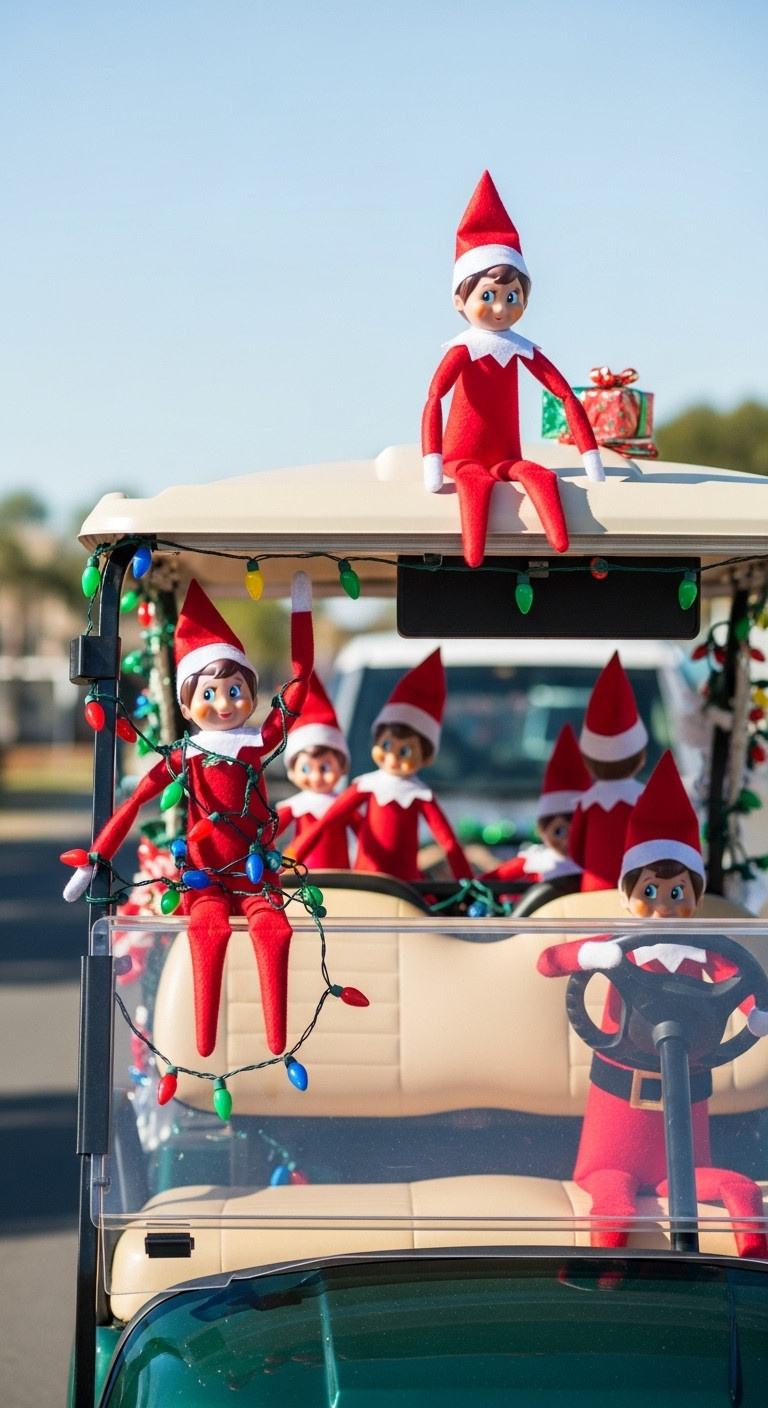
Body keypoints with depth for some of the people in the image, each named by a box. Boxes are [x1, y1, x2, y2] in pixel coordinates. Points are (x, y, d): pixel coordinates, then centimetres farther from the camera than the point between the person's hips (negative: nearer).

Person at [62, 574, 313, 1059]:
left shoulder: (258, 743, 4)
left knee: (272, 928, -29)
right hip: (205, 873, -1)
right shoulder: (185, 756, 3)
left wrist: (301, 608, 7)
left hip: (256, 870, 1)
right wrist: (94, 861, -4)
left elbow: (300, 678, 5)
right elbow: (135, 803, 2)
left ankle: (278, 1043, -32)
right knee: (209, 929, -31)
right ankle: (204, 1046, -35)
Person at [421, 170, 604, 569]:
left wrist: (591, 458, 0)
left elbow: (567, 396, 5)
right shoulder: (464, 349, -8)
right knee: (476, 483, -35)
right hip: (464, 457, -3)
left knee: (541, 476, -27)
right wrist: (432, 465, -34)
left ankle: (560, 545, -44)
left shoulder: (522, 349, 3)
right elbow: (434, 399, -21)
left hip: (506, 457, 3)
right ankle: (472, 557, -49)